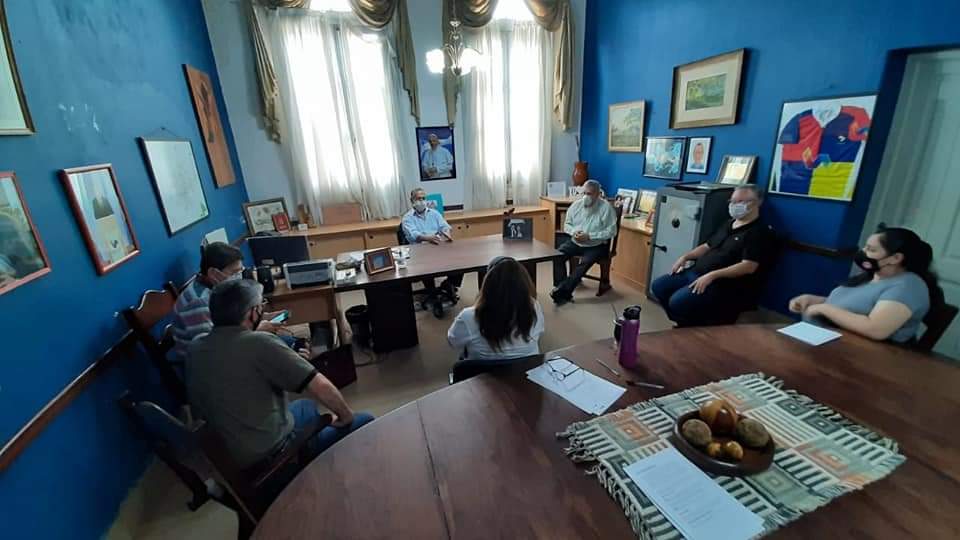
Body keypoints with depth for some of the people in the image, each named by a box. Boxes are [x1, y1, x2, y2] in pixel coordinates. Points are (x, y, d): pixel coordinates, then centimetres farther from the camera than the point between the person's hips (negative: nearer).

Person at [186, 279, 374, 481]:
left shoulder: (195, 348, -3)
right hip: (270, 456, -8)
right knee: (364, 422, 2)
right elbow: (321, 386, -29)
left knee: (306, 406, 29)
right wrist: (346, 414, -10)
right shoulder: (259, 343, -26)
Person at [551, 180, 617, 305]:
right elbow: (567, 224, 10)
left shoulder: (606, 208, -11)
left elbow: (611, 231, -14)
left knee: (584, 262, -32)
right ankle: (562, 290, -20)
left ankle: (563, 291, -28)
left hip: (597, 245, -4)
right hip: (575, 242, 4)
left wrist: (589, 236, -22)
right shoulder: (576, 204, 3)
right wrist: (574, 232, -13)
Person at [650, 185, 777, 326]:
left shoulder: (760, 233, -7)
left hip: (723, 283, -9)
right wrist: (685, 256, 8)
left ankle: (697, 329, 1)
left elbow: (748, 266, -19)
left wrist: (712, 275, -27)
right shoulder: (729, 224, 20)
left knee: (678, 302, -29)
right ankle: (686, 324, 9)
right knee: (658, 286, -3)